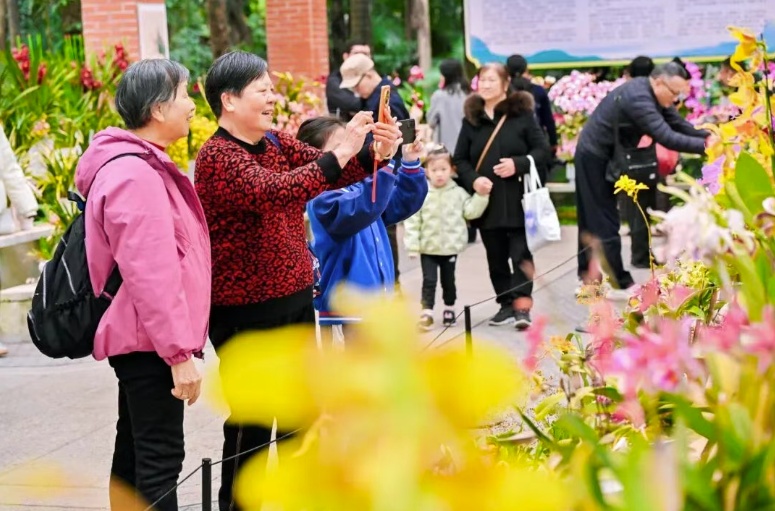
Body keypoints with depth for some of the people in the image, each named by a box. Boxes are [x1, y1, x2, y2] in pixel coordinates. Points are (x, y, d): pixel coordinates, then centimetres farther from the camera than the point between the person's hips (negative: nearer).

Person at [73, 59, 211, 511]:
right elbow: (151, 275, -25)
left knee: (134, 453, 16)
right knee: (161, 457, -8)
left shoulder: (143, 165, 13)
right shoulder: (135, 176, -20)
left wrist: (177, 340, 21)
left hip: (140, 338, 11)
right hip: (152, 340, -11)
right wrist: (180, 352, -24)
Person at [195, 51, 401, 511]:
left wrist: (376, 153, -19)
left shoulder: (277, 143, 9)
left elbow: (332, 173, 0)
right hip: (245, 311, -8)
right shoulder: (216, 158, -16)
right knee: (252, 420, 1)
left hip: (296, 299, 8)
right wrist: (341, 152, -36)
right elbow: (275, 192, -31)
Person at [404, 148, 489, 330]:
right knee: (429, 280, -4)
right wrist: (412, 245, -10)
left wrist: (481, 196, -13)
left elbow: (471, 212, -2)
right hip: (428, 248, -1)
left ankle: (449, 308, 30)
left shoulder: (458, 193, -1)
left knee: (448, 280, 14)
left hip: (450, 247, 1)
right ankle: (427, 312, -3)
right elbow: (413, 221, -6)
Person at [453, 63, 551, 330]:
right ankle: (507, 304, 20)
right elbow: (459, 159, 10)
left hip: (518, 199, -4)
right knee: (496, 256, 10)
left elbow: (543, 150, -3)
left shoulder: (522, 113, -2)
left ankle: (522, 305, -9)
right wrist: (473, 179, -9)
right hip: (486, 199, 4)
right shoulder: (471, 118, 8)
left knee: (520, 253, -8)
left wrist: (518, 164, -18)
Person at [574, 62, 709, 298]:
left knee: (593, 220, 14)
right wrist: (705, 147, -35)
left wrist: (710, 135, -11)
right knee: (605, 222, -5)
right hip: (594, 157, -10)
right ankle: (620, 284, -2)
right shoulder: (638, 98, -29)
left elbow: (679, 125, 2)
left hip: (603, 156, 10)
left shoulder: (653, 94, 1)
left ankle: (589, 278, 21)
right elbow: (666, 137, -36)